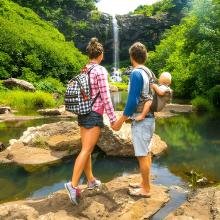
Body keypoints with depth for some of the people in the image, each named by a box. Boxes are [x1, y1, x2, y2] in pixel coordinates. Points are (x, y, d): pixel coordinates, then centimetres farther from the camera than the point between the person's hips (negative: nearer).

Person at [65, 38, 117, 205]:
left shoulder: (83, 71, 10)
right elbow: (105, 97, -15)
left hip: (82, 113, 8)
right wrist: (113, 118, -10)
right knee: (86, 150, -7)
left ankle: (91, 180, 26)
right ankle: (73, 184, -12)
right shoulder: (101, 70, -11)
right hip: (94, 114, -7)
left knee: (87, 149, 13)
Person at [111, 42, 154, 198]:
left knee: (142, 155, 1)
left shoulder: (136, 73, -16)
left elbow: (133, 100, -22)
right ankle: (144, 183, 30)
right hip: (149, 118, 9)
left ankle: (146, 189, 13)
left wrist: (120, 121, -15)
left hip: (141, 120, -9)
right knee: (146, 153, 17)